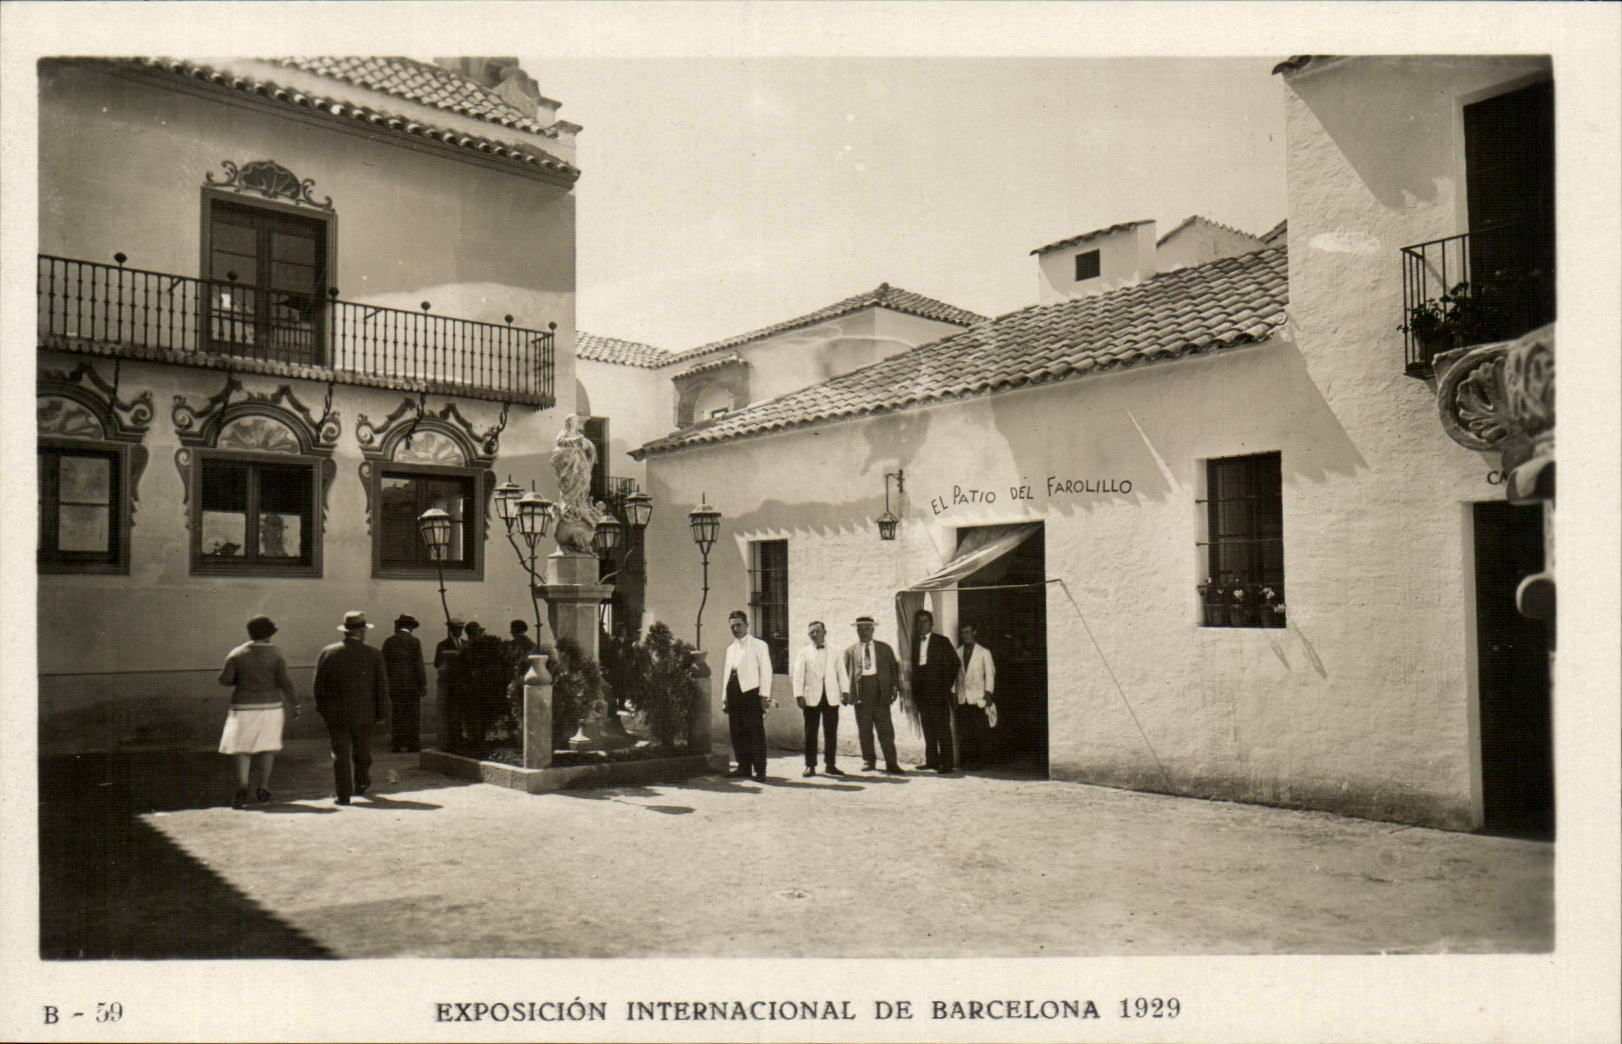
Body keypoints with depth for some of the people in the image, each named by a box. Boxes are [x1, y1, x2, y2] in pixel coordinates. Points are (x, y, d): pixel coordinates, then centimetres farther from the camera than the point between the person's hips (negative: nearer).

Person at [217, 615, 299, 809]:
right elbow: (284, 681, -9)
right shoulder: (275, 653, -4)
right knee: (267, 746, 13)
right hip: (270, 705, 0)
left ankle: (242, 788, -14)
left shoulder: (236, 654, 0)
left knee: (242, 749, 4)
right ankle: (263, 789, 13)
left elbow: (224, 679, -4)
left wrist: (242, 678, 15)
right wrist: (294, 704, -2)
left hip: (244, 706, 0)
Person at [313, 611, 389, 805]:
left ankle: (344, 794, 2)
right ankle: (361, 784, 36)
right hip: (363, 712, 0)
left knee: (340, 754, 4)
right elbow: (382, 687, -3)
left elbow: (318, 685, 2)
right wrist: (382, 713, 6)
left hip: (335, 713, 0)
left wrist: (322, 708, 14)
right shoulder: (374, 655, -6)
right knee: (362, 751, 19)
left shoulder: (327, 653, -4)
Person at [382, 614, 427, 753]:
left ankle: (398, 744, 4)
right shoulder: (414, 641, -6)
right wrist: (423, 684, -5)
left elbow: (384, 664, 6)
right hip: (411, 682, -3)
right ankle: (413, 743, 2)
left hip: (394, 683, 3)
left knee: (397, 714, 7)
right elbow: (419, 664, -8)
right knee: (413, 714, 3)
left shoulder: (388, 641, 5)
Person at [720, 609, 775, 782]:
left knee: (756, 732, -7)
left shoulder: (759, 645, 4)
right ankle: (744, 767, 13)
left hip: (751, 691, -6)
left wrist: (764, 696, -10)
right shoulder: (730, 648, 22)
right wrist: (725, 698, 16)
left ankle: (760, 770, -4)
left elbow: (766, 671, -1)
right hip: (733, 693, 6)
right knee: (738, 733, 5)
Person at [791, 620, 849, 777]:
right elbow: (798, 674, 2)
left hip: (832, 698, 1)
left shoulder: (834, 651, 13)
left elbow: (841, 671, 10)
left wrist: (845, 690, -2)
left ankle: (830, 764, 12)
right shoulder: (804, 652, 8)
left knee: (831, 732, 3)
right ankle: (810, 766, 9)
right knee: (810, 732, 1)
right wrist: (798, 694, -9)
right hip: (811, 697, -1)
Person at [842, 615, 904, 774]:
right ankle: (868, 761, 16)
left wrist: (895, 686, -1)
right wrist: (848, 692, -2)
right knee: (864, 730, 5)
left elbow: (894, 667, 11)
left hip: (881, 691, -1)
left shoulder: (885, 648, 13)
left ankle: (891, 763, 0)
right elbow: (846, 673, 9)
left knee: (885, 729, -3)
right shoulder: (850, 651, 12)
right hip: (861, 694, 1)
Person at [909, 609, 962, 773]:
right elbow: (913, 665, 12)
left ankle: (946, 763, -3)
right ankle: (931, 760, 15)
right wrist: (914, 689, 2)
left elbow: (955, 663, 1)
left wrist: (947, 684, -4)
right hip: (921, 691, 4)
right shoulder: (914, 642, 13)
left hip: (938, 691, -4)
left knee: (942, 728, -5)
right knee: (927, 727, 7)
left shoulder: (942, 641, 1)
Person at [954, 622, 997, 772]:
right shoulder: (957, 653, 12)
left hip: (979, 697, -3)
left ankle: (980, 760, 3)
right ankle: (967, 760, 7)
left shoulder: (984, 652, 4)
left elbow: (990, 674, 1)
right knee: (964, 731, 1)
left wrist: (988, 693, -8)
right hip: (962, 697, 3)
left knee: (980, 730, -4)